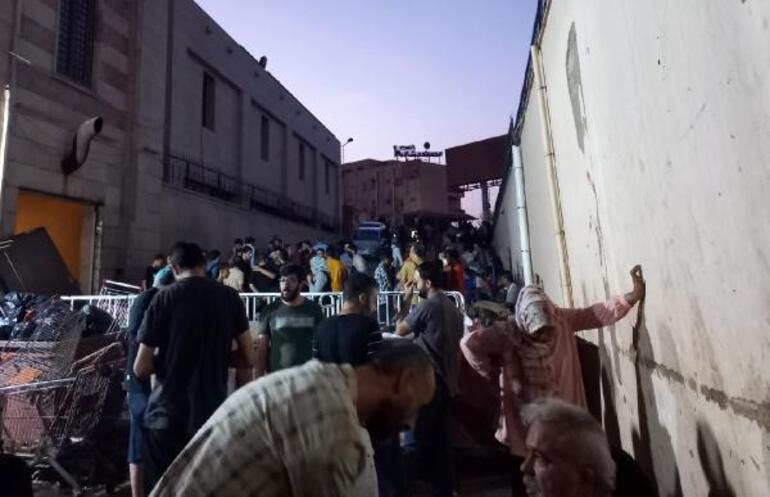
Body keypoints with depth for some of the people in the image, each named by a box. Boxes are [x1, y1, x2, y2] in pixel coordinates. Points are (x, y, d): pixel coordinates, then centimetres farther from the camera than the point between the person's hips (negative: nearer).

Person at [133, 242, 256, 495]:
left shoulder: (165, 297, -5)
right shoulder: (230, 297, 1)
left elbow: (141, 368, -4)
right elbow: (248, 359, 2)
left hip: (167, 417, -2)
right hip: (213, 416, 2)